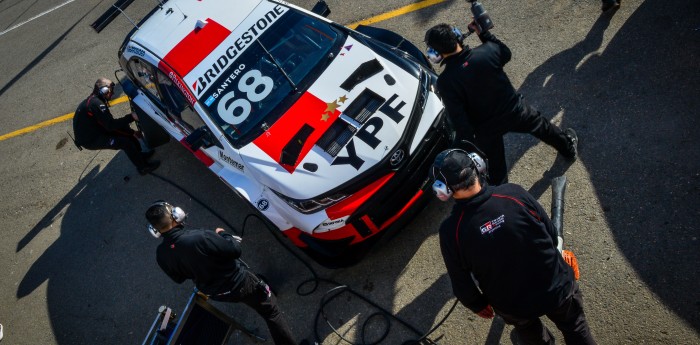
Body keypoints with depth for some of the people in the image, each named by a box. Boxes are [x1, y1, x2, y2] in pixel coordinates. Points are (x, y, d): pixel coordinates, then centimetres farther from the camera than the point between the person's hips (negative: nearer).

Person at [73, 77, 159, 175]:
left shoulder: (93, 100, 7)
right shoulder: (96, 104, -26)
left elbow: (108, 123, 10)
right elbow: (110, 125, -28)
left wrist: (132, 132, 6)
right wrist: (131, 117, -25)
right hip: (89, 140, -10)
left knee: (123, 129, 9)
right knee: (125, 142, -17)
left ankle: (140, 155, 14)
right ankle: (143, 167, -5)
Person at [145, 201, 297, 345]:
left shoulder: (161, 254, -16)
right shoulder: (199, 237, -37)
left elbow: (179, 278, 2)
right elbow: (235, 250, -26)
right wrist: (223, 234, -7)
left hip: (214, 293, 6)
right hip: (238, 283, -6)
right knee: (271, 311, 11)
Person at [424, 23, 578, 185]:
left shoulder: (445, 82, -29)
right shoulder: (486, 51, -22)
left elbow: (459, 119, -26)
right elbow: (506, 53, 4)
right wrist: (483, 33, 9)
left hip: (487, 128, -3)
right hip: (514, 110, 3)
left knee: (495, 167, 23)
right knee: (542, 126, 35)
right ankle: (568, 146, 61)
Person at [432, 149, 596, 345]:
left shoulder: (451, 231, -27)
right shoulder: (514, 193, -25)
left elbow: (461, 283, -12)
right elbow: (551, 234, -8)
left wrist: (478, 305, 9)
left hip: (514, 308, 0)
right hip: (558, 289, 0)